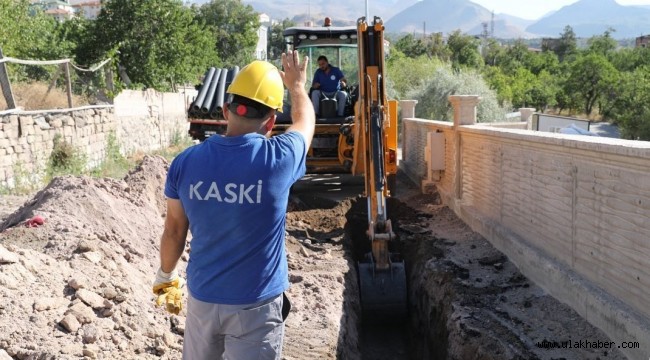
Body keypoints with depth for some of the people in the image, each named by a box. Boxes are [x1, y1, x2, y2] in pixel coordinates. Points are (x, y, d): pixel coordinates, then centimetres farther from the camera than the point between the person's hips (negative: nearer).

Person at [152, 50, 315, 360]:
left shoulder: (186, 162, -10)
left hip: (202, 297, 3)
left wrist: (165, 275, 20)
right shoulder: (277, 158, -18)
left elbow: (173, 232, 1)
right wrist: (297, 85, 24)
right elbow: (305, 121, 5)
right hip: (256, 305, -3)